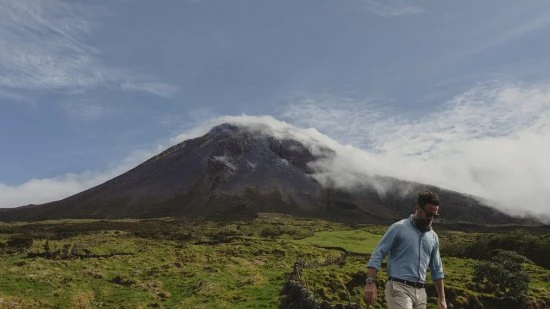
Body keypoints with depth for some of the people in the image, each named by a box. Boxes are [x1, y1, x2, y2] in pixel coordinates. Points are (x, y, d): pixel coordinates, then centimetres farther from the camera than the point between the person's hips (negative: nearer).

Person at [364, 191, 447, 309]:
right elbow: (377, 255, -7)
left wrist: (442, 298, 18)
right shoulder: (398, 228, -4)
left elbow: (437, 270, 22)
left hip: (420, 292, 6)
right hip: (399, 289, -6)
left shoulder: (433, 237, 14)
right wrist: (370, 282, -18)